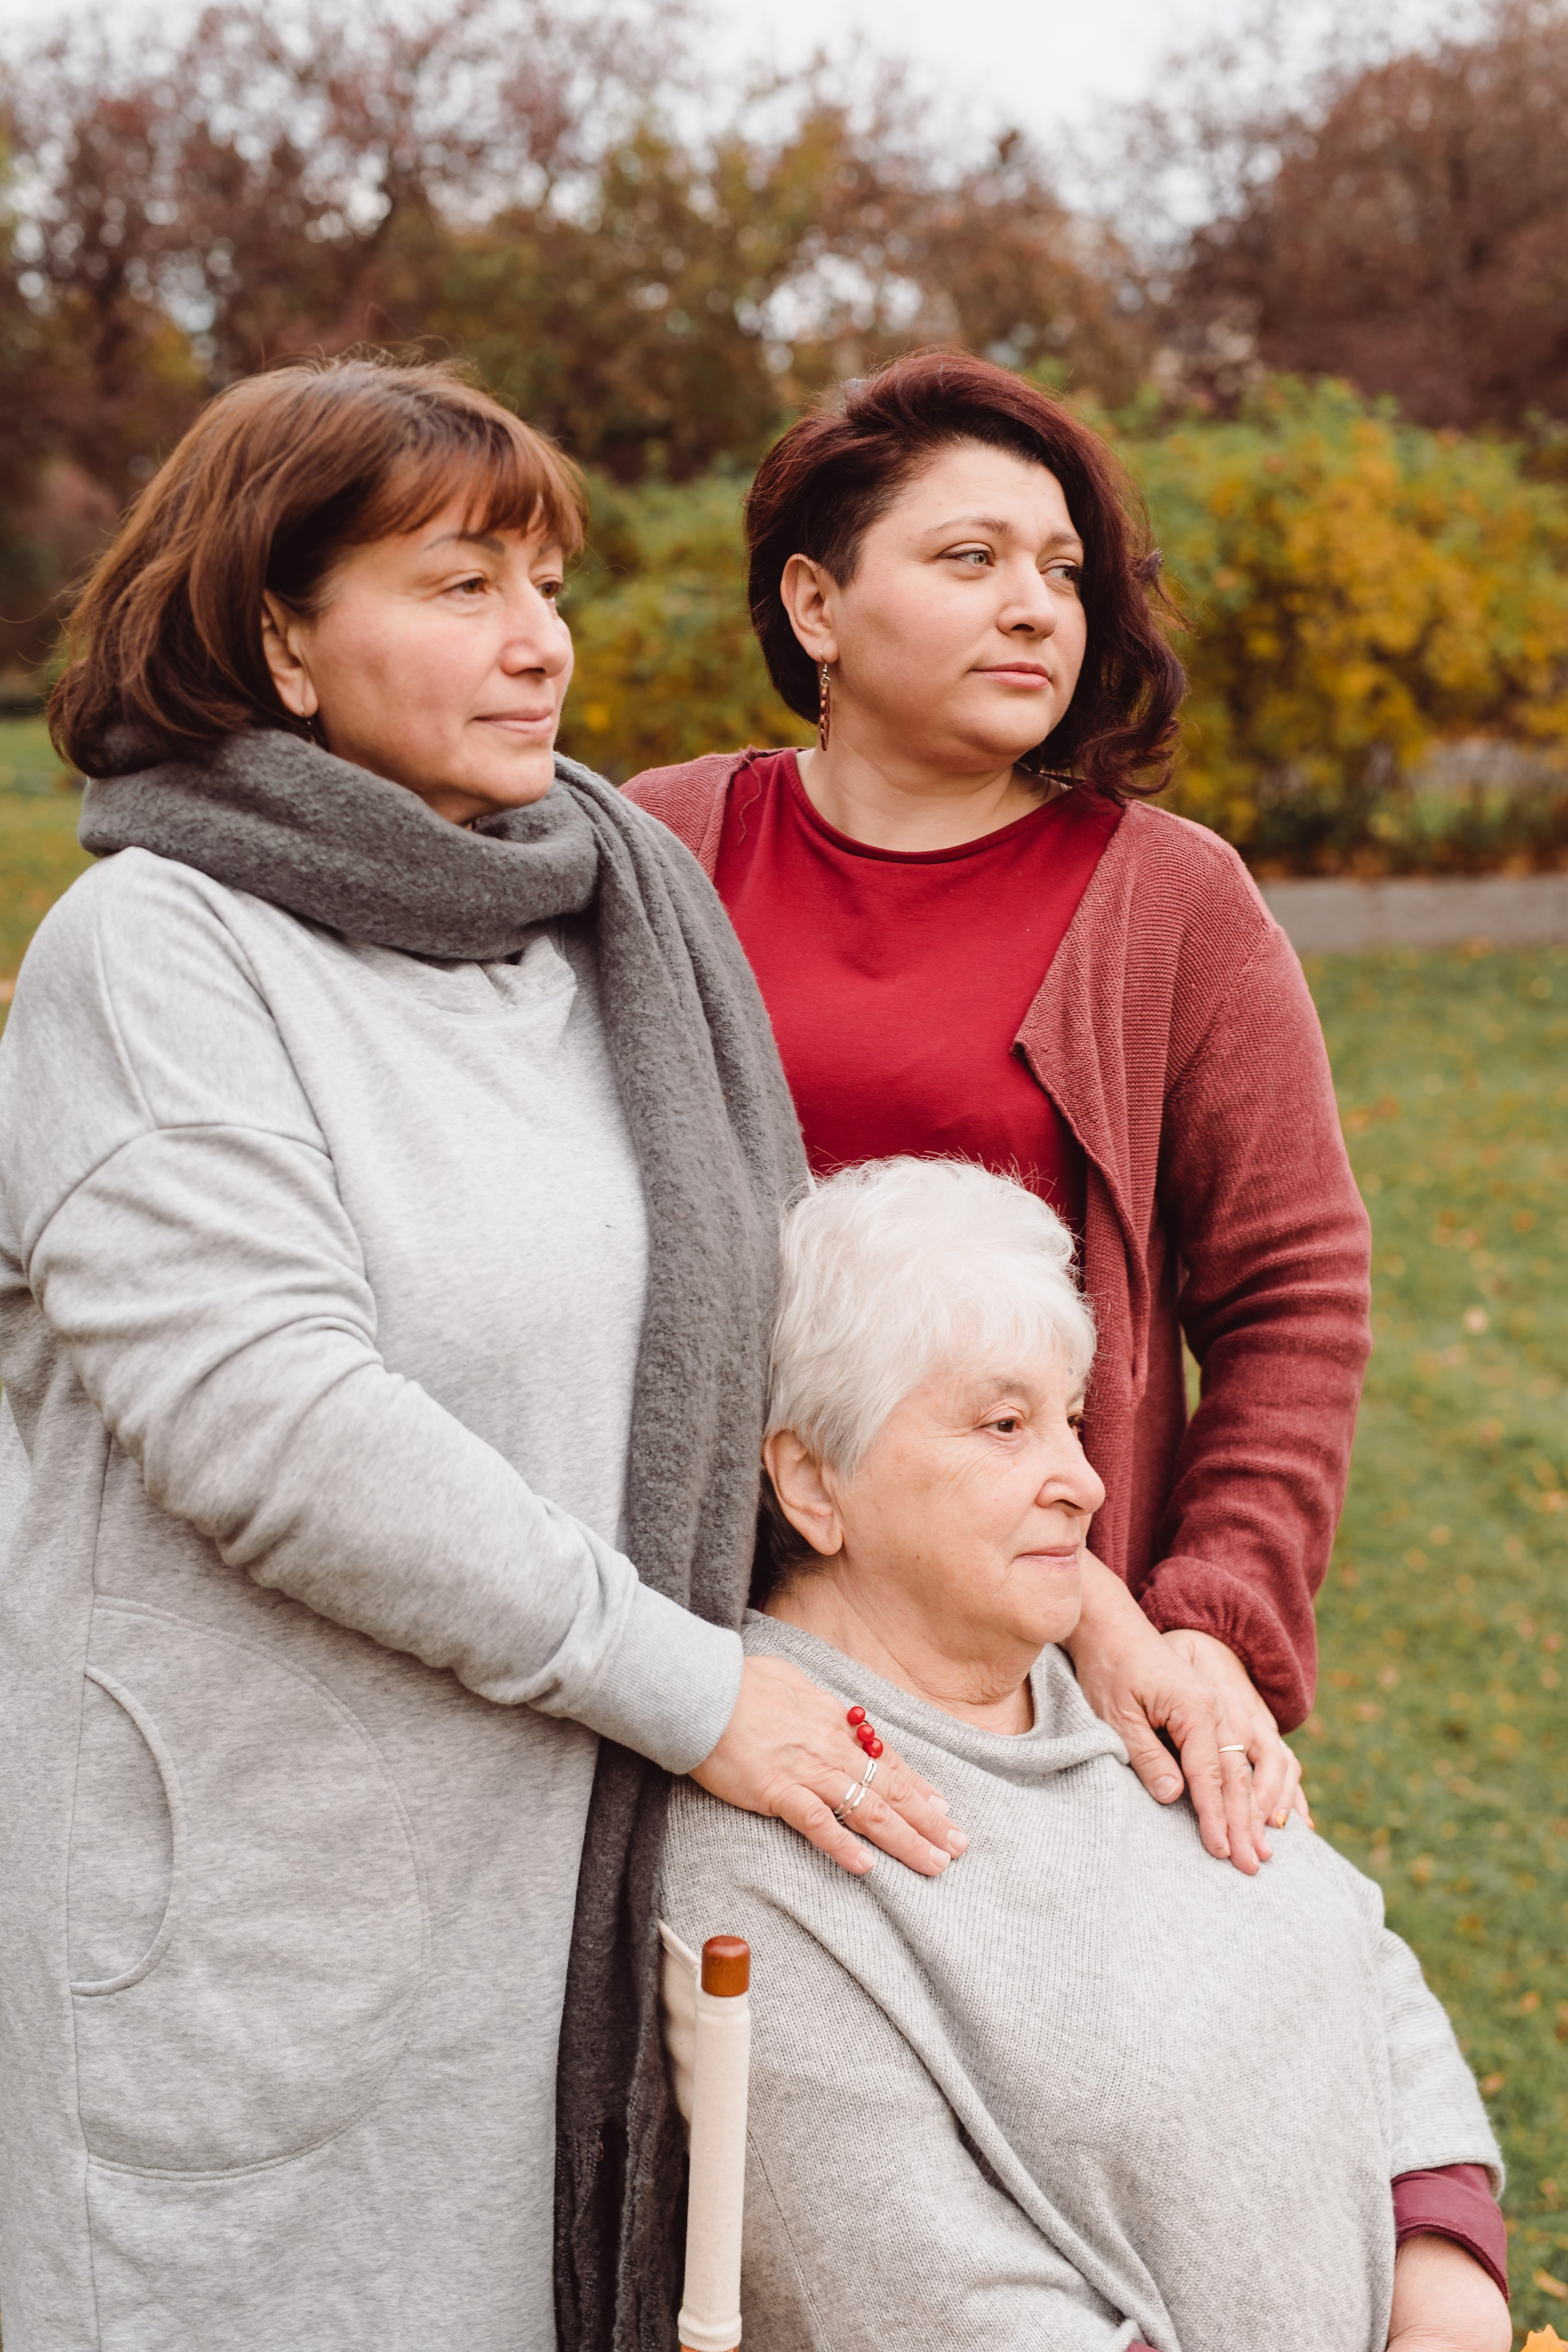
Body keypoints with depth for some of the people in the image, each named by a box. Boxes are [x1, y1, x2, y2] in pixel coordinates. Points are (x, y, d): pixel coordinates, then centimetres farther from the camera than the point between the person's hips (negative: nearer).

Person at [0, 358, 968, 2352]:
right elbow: (266, 1413, -21)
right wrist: (687, 1685, -17)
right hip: (263, 1924, -5)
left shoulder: (623, 921, 8)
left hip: (574, 1873, 6)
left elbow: (731, 1330, 16)